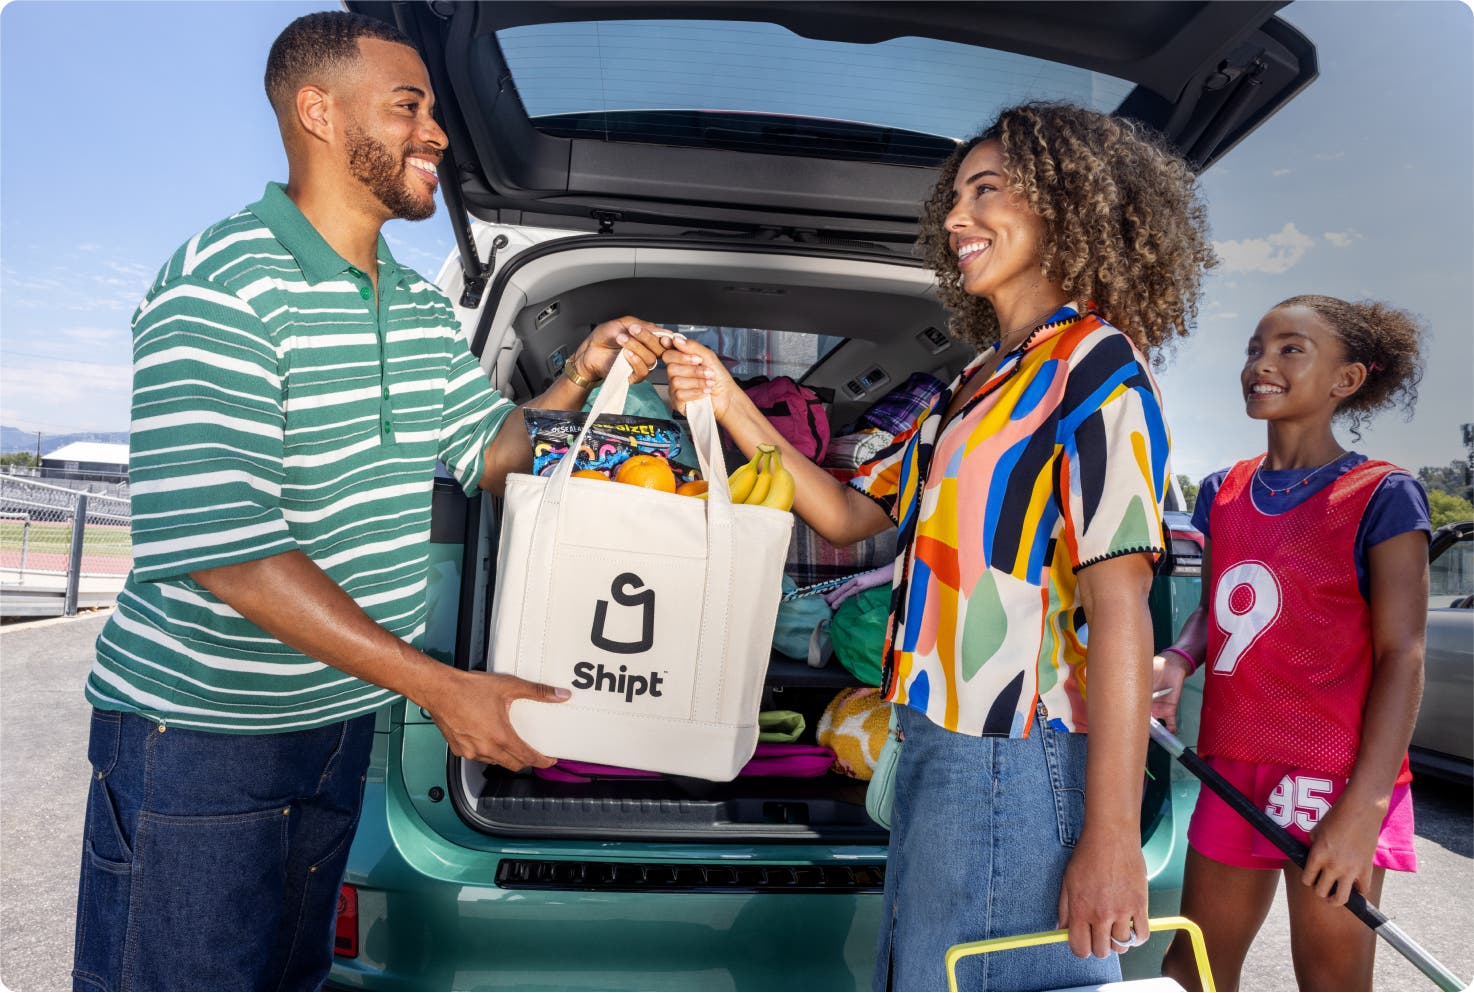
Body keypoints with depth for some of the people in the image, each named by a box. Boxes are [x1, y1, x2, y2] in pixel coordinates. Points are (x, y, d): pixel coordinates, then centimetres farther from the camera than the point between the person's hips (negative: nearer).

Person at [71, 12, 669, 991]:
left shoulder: (423, 305, 8)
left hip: (342, 716, 8)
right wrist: (439, 685, -28)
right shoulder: (221, 285, -20)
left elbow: (486, 455, 14)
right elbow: (217, 543, -27)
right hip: (198, 725, -7)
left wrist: (572, 386, -6)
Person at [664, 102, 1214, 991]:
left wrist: (1112, 835, -21)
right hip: (936, 748, 9)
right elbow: (848, 513, 17)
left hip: (1013, 770, -9)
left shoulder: (1096, 366, -10)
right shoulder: (978, 384, 16)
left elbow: (1119, 609, -18)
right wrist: (730, 404, 7)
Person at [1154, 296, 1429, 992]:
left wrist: (1365, 805, -17)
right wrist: (1177, 661, -5)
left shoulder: (1380, 497, -7)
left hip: (1335, 778, -5)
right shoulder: (1223, 493, 10)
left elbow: (1402, 657, -10)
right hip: (1233, 764, 5)